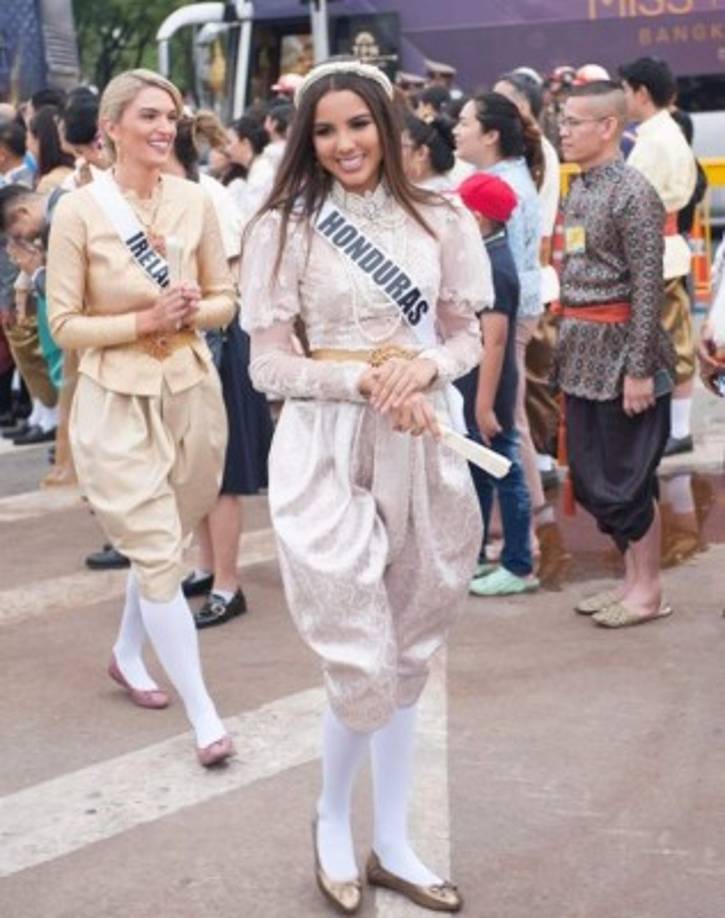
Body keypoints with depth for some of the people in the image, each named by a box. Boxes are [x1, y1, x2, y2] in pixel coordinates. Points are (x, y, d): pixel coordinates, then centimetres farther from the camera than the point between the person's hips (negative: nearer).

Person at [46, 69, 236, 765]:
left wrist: (191, 313, -13)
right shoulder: (78, 210, -11)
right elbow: (64, 325, -8)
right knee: (159, 556, -5)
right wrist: (144, 321, -19)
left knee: (159, 543, 18)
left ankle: (128, 655, 44)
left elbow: (225, 299, 8)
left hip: (191, 391, 4)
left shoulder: (194, 201, -1)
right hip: (117, 402, -4)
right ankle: (203, 715, 1)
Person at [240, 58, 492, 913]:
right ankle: (331, 821, 24)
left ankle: (391, 844, 27)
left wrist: (424, 366, -14)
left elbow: (466, 336, 8)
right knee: (362, 665, -5)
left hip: (422, 446, 4)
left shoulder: (439, 221, 3)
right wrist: (367, 381, -22)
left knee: (407, 656, 12)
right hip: (331, 450, -4)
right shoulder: (285, 227, -6)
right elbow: (268, 365, -8)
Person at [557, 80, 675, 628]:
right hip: (584, 354, 8)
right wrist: (567, 346, 14)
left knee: (628, 477, 0)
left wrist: (639, 369, -19)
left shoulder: (633, 193, -14)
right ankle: (632, 578, 25)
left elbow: (648, 289, -17)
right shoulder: (580, 190, 10)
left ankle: (648, 591, 13)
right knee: (591, 475, 13)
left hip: (620, 350, -8)